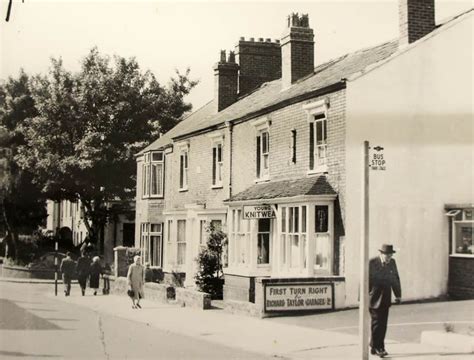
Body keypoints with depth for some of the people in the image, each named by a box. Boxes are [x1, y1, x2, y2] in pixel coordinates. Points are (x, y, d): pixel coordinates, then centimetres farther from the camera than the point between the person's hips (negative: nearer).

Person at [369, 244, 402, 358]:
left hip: (386, 299, 5)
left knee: (383, 324, 6)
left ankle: (375, 347, 15)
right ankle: (378, 348, 2)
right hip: (374, 299, -5)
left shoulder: (392, 263, 5)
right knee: (376, 323, -5)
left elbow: (395, 279, 13)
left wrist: (398, 295, 11)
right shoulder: (372, 263, -11)